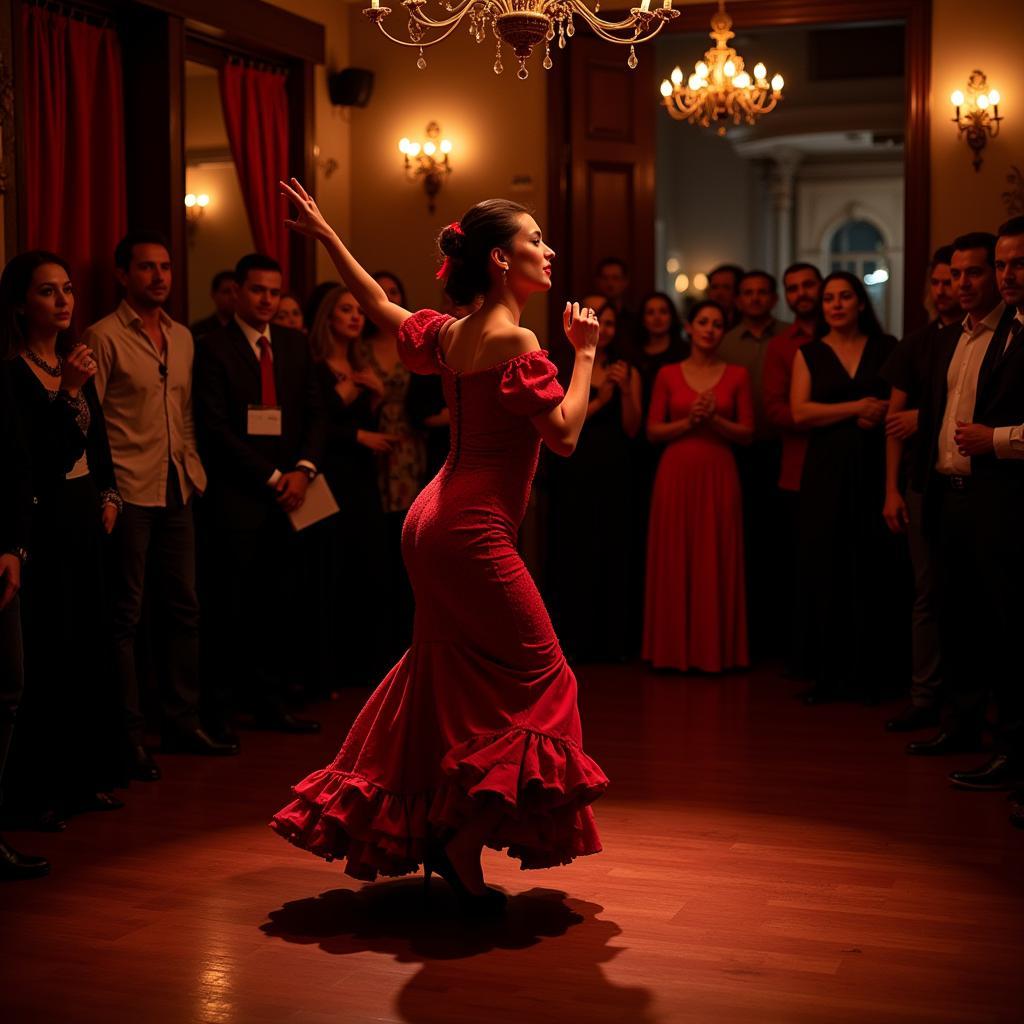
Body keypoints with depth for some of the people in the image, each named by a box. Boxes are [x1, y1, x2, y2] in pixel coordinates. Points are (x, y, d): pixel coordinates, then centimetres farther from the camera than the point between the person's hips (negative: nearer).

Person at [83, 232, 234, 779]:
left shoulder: (182, 337, 14)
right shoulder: (104, 337, -5)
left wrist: (194, 469, 9)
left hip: (176, 490, 7)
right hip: (129, 492, -7)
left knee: (183, 608, 11)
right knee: (125, 615, -1)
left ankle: (181, 721, 22)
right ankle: (128, 734, 6)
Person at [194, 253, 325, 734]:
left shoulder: (295, 344, 13)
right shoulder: (215, 348, -3)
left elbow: (315, 412, 12)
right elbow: (215, 427, -9)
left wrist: (302, 469, -4)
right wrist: (270, 477, -10)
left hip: (289, 493, 5)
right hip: (238, 495, -4)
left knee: (284, 602, 2)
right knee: (235, 608, -1)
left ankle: (271, 701, 9)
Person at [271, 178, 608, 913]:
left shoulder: (454, 333, 11)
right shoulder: (513, 341, -15)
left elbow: (384, 310, 25)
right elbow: (564, 434, -19)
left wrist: (330, 238, 34)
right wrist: (585, 353, -8)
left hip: (436, 520, 10)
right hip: (474, 530, -10)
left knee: (450, 678, 18)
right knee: (535, 678, -2)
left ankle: (415, 826, 27)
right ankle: (462, 846, 0)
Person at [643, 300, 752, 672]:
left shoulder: (737, 375, 6)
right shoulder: (668, 374, 6)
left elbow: (747, 433, 3)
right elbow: (653, 431, 2)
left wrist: (714, 420, -12)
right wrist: (688, 421, -12)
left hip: (718, 475, 0)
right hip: (676, 474, 0)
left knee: (716, 561, 0)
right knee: (674, 560, 1)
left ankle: (716, 649, 8)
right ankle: (674, 648, 9)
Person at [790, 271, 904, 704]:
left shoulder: (886, 349, 9)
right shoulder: (809, 354, 9)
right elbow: (800, 412, -3)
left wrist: (883, 412, -14)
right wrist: (856, 407, -9)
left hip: (875, 469, 0)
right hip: (827, 470, 0)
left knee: (873, 569, -2)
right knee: (825, 570, -1)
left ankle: (869, 672, 7)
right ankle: (827, 672, 5)